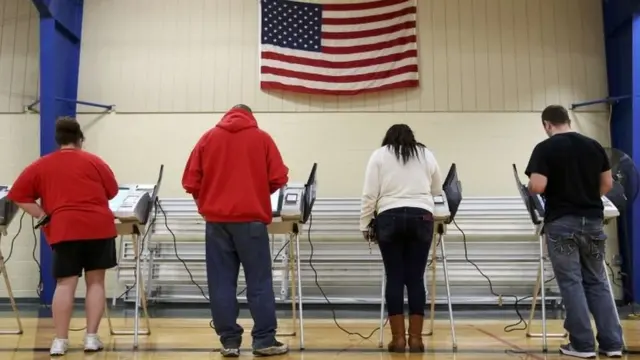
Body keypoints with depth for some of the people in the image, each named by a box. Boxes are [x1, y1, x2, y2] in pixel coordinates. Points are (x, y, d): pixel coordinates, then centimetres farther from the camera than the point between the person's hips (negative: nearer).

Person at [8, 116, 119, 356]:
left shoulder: (40, 166, 10)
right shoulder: (93, 161, 8)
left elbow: (19, 196, 7)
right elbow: (112, 191, 13)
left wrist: (42, 215, 6)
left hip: (65, 229, 0)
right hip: (99, 226, 0)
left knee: (65, 284, 3)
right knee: (96, 282, 6)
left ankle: (60, 341, 1)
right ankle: (91, 338, 7)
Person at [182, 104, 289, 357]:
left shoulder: (208, 138, 10)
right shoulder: (262, 138, 5)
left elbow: (190, 181, 5)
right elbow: (278, 178, -1)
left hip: (216, 220, 2)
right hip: (251, 218, -2)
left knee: (221, 283, 6)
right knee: (259, 281, 4)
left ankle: (229, 341, 9)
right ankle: (264, 340, 6)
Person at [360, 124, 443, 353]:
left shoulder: (379, 155, 10)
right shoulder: (426, 155, 17)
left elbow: (369, 195, 2)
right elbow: (438, 190, 26)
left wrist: (364, 225, 6)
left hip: (389, 218, -1)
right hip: (421, 217, 1)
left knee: (394, 277, 2)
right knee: (416, 278, 3)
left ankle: (398, 337, 4)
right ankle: (416, 337, 6)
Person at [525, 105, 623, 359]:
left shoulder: (545, 148, -9)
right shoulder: (594, 146, 8)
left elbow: (537, 187, -17)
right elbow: (607, 184, 11)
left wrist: (530, 187, 5)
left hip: (561, 223, -5)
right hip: (593, 220, 5)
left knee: (571, 282, 2)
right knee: (597, 282, 13)